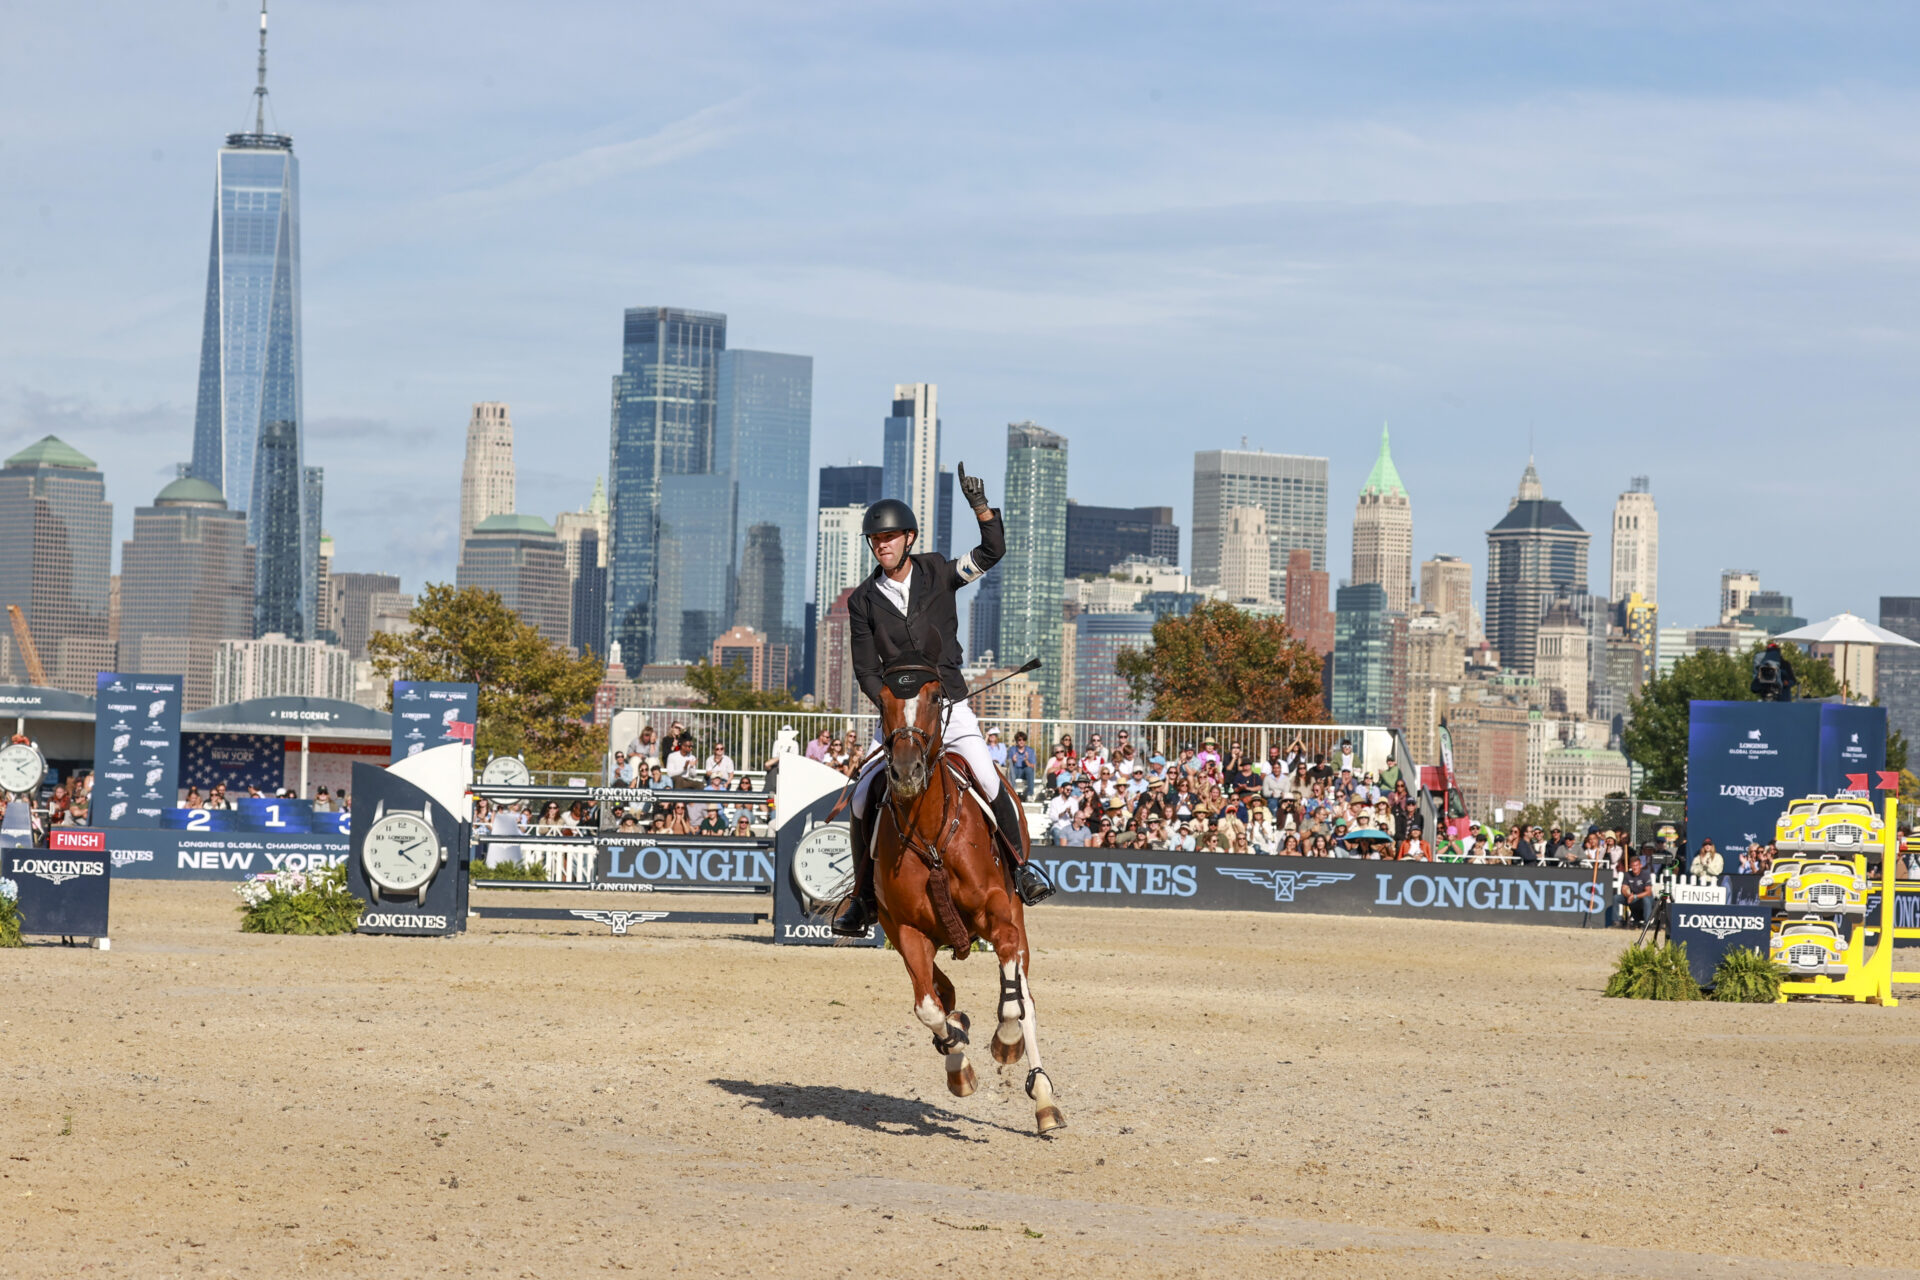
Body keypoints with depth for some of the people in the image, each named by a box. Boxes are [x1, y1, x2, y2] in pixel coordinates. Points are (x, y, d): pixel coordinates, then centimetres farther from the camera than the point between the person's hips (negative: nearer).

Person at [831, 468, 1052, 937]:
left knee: (990, 781, -19)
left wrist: (980, 506, -18)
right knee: (864, 799, -7)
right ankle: (864, 898, 6)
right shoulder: (864, 600, 2)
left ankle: (1021, 863, -2)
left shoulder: (937, 573, 3)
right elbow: (865, 670, 1)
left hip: (951, 705, -1)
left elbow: (993, 551, -3)